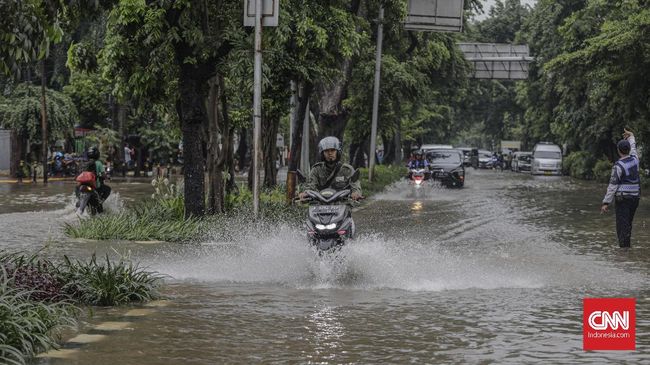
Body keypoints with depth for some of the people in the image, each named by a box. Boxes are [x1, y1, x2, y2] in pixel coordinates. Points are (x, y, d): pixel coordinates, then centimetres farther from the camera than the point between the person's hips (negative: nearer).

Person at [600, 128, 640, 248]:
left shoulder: (619, 166, -15)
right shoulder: (634, 160, 4)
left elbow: (613, 185, -17)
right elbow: (633, 148, 29)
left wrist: (606, 203, -14)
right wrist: (631, 136, 47)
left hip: (623, 199, -7)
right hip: (635, 197, 7)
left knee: (622, 225, -5)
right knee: (628, 223, 16)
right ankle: (627, 245, 19)